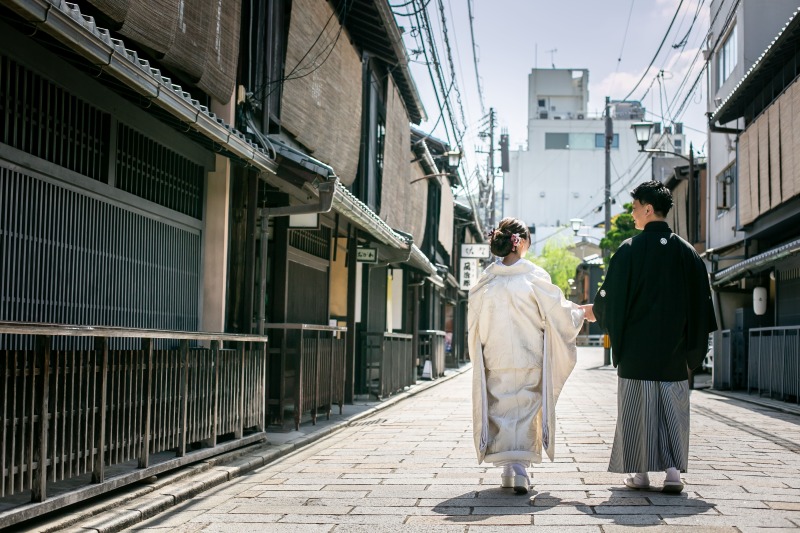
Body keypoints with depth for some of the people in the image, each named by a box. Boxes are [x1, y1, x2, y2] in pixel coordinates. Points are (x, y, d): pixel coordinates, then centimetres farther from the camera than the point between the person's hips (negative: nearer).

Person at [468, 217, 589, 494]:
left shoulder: (486, 279, -1)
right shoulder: (534, 276, -9)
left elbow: (474, 319, 6)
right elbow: (558, 312, -4)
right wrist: (582, 312, 15)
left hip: (495, 359, 2)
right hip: (529, 358, -2)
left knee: (501, 409, 11)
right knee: (526, 409, 7)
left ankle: (509, 469, 9)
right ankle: (520, 469, -1)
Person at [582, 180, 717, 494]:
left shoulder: (630, 250, -9)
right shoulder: (686, 251, 4)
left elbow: (611, 296, -6)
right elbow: (701, 301, 6)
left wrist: (594, 311, 15)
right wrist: (693, 345, 13)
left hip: (637, 349, -3)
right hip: (674, 351, 3)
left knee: (637, 409, 5)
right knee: (672, 410, 8)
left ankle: (640, 473, 9)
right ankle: (673, 471, 3)